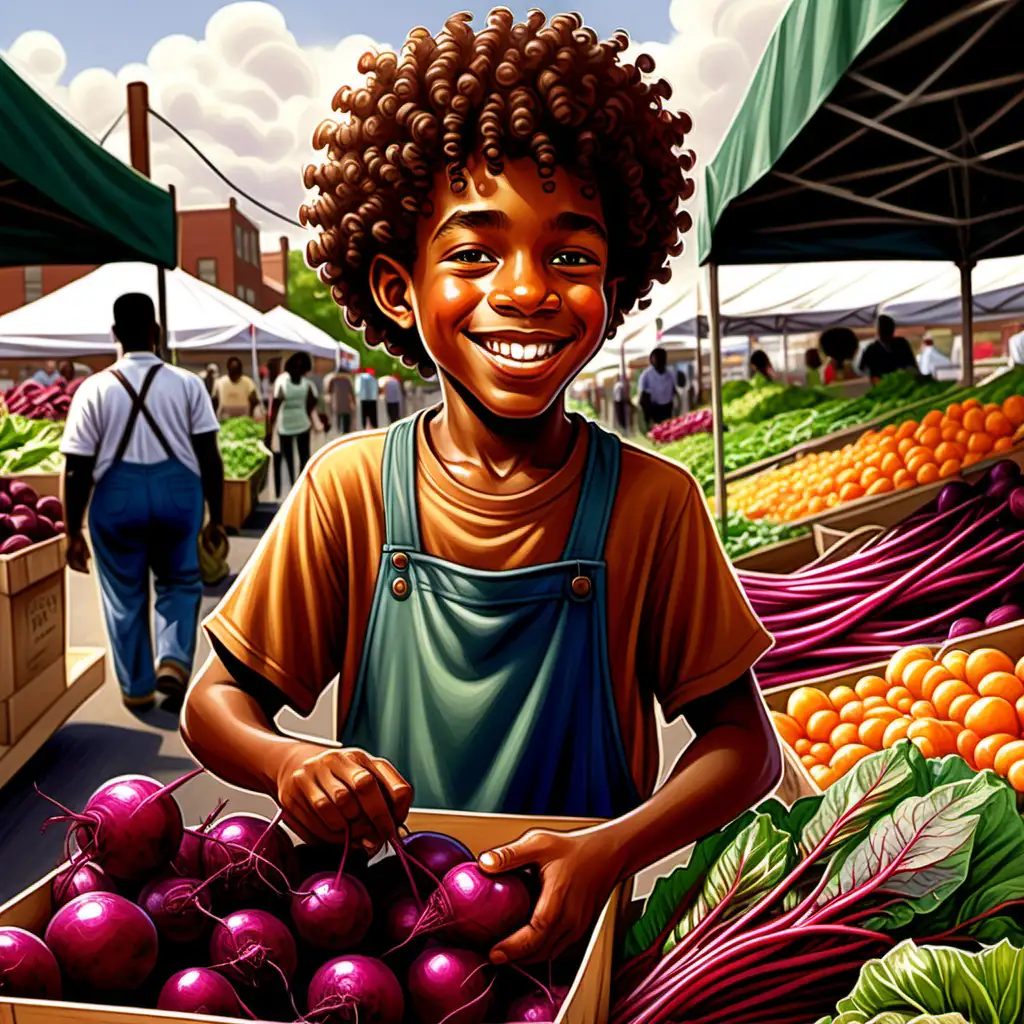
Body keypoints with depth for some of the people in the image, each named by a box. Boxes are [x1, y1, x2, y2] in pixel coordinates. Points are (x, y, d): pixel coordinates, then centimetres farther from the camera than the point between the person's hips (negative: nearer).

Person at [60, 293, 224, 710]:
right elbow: (210, 457, -1)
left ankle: (137, 687, 23)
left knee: (124, 594, 14)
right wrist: (215, 518, 7)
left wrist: (74, 532, 5)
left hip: (116, 494, 0)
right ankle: (174, 659, 1)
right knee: (180, 582, 20)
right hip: (178, 490, 1)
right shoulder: (187, 383, 0)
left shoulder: (94, 388, -1)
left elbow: (76, 470, -3)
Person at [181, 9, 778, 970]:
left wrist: (613, 849, -20)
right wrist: (290, 762, -21)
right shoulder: (350, 486, -7)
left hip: (567, 929, 0)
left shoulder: (650, 501, -8)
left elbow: (744, 741, -3)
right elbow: (216, 699, 1)